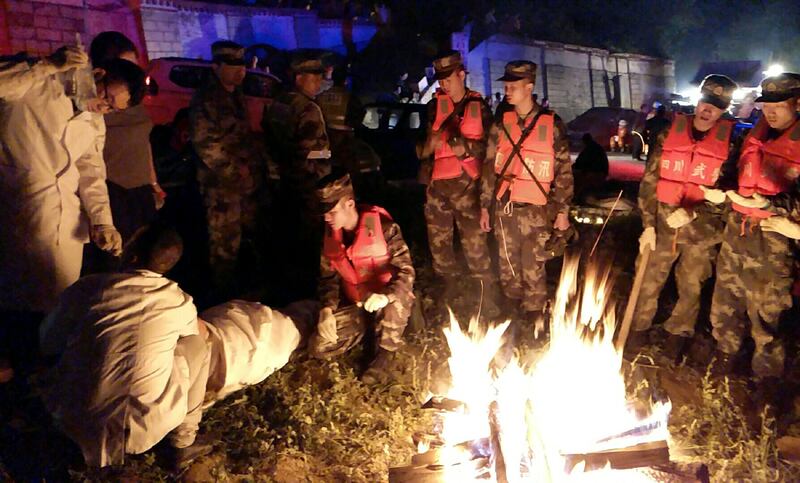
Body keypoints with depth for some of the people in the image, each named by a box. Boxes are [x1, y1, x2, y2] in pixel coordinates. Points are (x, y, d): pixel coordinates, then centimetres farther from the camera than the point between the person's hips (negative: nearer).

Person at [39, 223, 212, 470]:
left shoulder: (86, 288, -6)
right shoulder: (181, 302, -4)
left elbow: (48, 344, 10)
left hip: (74, 421, 2)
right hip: (142, 429, -2)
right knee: (197, 345, 16)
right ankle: (183, 444, 24)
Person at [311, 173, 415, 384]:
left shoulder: (383, 227, -21)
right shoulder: (330, 234, -3)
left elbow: (405, 271, -23)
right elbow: (328, 276, 6)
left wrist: (386, 296, -42)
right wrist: (327, 309, -11)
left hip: (388, 300, -5)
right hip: (354, 306, 5)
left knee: (394, 306, -41)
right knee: (319, 348, -9)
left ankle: (386, 353, -10)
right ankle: (368, 326, 14)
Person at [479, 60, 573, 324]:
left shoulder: (552, 124, -3)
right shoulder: (501, 124, 6)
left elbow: (564, 171, 0)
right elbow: (490, 167, 10)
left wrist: (562, 211, -2)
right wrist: (485, 206, 8)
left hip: (536, 210, -3)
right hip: (504, 207, 3)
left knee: (533, 270, 1)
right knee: (508, 268, 12)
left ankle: (533, 319, 18)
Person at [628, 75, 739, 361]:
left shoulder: (729, 143, -3)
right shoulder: (669, 134, 0)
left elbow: (725, 194, -5)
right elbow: (649, 181, -1)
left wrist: (692, 213, -20)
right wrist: (648, 225, -6)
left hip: (702, 231, 0)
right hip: (663, 225, 0)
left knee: (691, 288, 12)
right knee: (648, 283, 7)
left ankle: (678, 335, 32)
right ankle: (639, 329, 27)